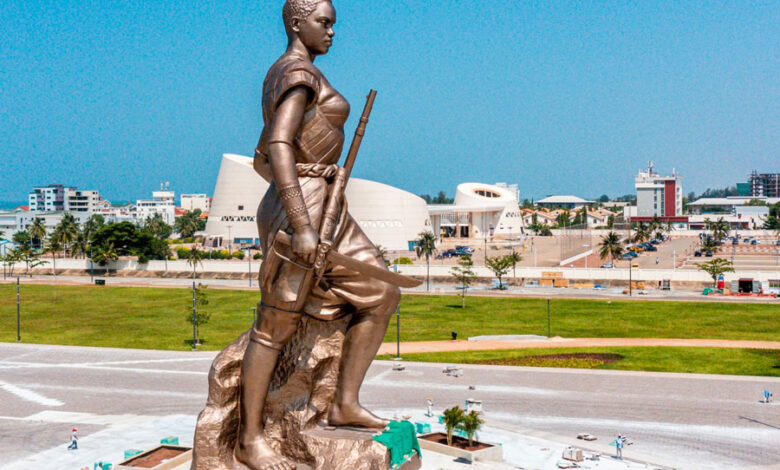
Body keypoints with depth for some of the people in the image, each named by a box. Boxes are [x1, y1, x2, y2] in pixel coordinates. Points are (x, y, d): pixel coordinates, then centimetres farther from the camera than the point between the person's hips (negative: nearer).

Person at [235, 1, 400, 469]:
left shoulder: (279, 79, 19)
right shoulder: (299, 73, -12)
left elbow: (260, 160, 23)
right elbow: (279, 150, -25)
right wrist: (303, 227, -29)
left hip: (321, 214, 10)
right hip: (300, 212, -10)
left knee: (383, 296, 9)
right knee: (278, 325, -1)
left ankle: (346, 403, 14)